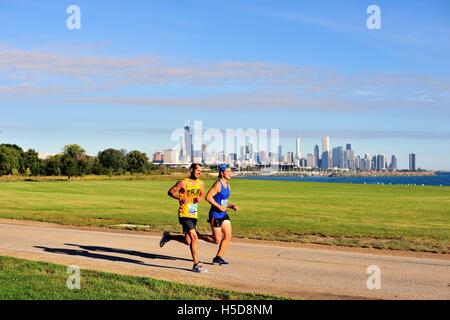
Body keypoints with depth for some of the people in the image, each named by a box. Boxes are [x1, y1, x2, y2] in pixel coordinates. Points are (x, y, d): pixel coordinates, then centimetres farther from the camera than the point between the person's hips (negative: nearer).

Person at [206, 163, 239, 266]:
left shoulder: (227, 184, 12)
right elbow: (208, 197, -22)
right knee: (217, 240, -4)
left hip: (223, 214, 9)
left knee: (228, 236, 3)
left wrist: (231, 206, 6)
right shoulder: (218, 184, -16)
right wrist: (219, 206, -22)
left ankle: (218, 257, 14)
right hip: (215, 214, -9)